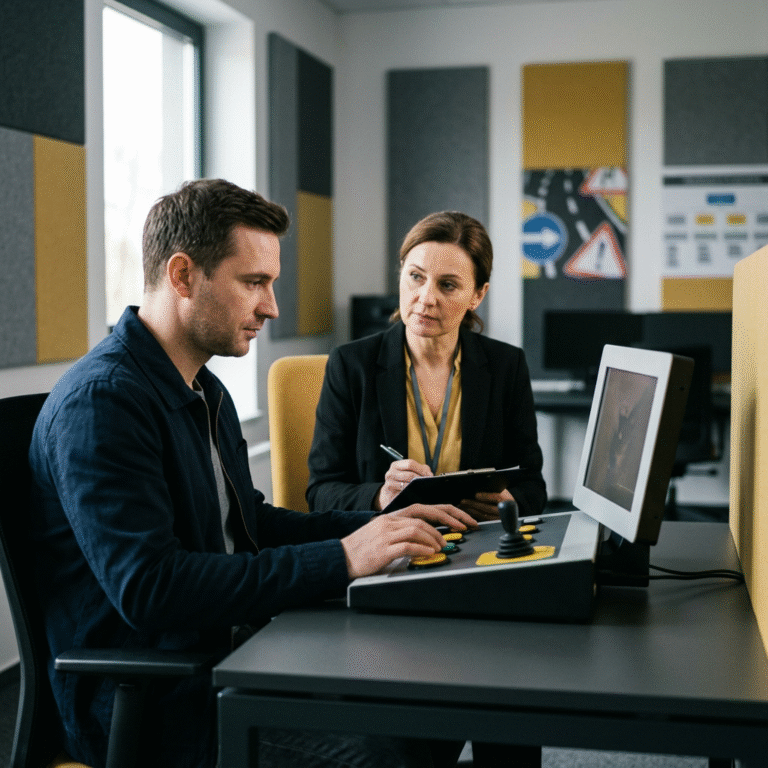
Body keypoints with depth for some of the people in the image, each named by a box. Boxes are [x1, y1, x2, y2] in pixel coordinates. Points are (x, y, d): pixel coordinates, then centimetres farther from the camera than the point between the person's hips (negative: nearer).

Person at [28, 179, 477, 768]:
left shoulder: (207, 393, 14)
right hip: (154, 708, -9)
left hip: (229, 649, 9)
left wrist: (377, 527, 7)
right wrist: (340, 559, -26)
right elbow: (147, 589, -27)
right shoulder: (100, 400, -18)